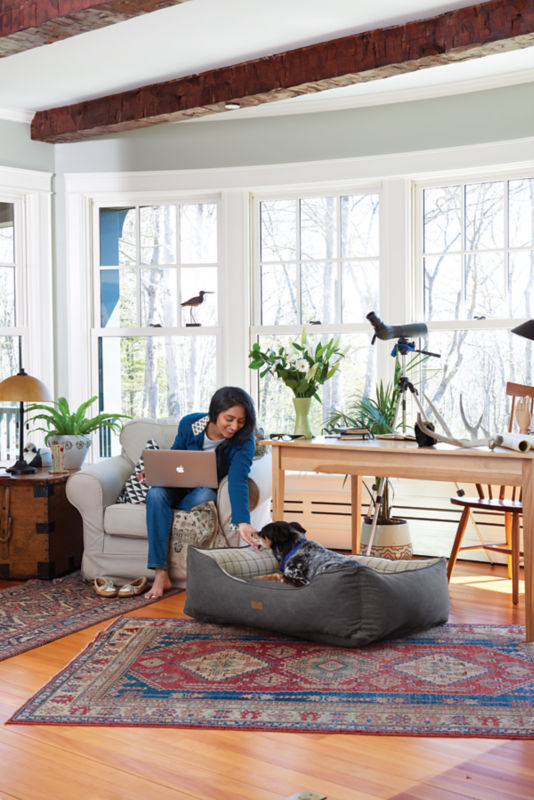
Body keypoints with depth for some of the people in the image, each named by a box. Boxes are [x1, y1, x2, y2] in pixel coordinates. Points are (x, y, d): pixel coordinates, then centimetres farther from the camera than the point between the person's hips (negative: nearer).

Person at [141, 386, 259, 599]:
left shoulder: (243, 441, -21)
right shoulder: (190, 424, -13)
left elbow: (238, 481, -33)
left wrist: (242, 522, -48)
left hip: (208, 492, -2)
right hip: (179, 487, 2)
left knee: (205, 496, -38)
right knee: (155, 494, -32)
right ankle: (161, 575, -34)